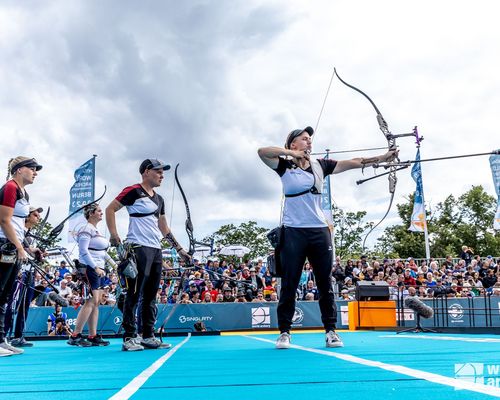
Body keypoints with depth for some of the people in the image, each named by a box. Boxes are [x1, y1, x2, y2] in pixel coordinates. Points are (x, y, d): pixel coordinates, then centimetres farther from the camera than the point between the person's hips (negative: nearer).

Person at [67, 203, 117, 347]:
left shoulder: (96, 230, 19)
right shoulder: (86, 230, -9)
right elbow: (84, 252, -16)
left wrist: (113, 264, 19)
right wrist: (96, 268, -20)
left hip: (98, 270, 10)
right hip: (89, 269, -10)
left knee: (96, 303, 7)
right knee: (91, 301, -13)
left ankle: (93, 336, 10)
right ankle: (75, 336, -9)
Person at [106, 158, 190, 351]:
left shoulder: (159, 199, 20)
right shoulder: (134, 191, -3)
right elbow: (110, 209, -4)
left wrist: (179, 249, 22)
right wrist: (114, 235, -13)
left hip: (156, 250, 8)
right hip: (138, 248, -8)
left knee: (150, 295, 9)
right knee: (134, 293, -7)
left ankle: (148, 336, 15)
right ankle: (129, 337, -2)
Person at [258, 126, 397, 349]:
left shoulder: (320, 165, 10)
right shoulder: (285, 165, 2)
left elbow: (354, 162, 5)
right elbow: (262, 152, -14)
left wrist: (383, 158, -2)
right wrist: (293, 154, -10)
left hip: (319, 230, 3)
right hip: (293, 231, -3)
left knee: (325, 283, 5)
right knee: (289, 283, 1)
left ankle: (331, 330, 12)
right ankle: (284, 331, 10)